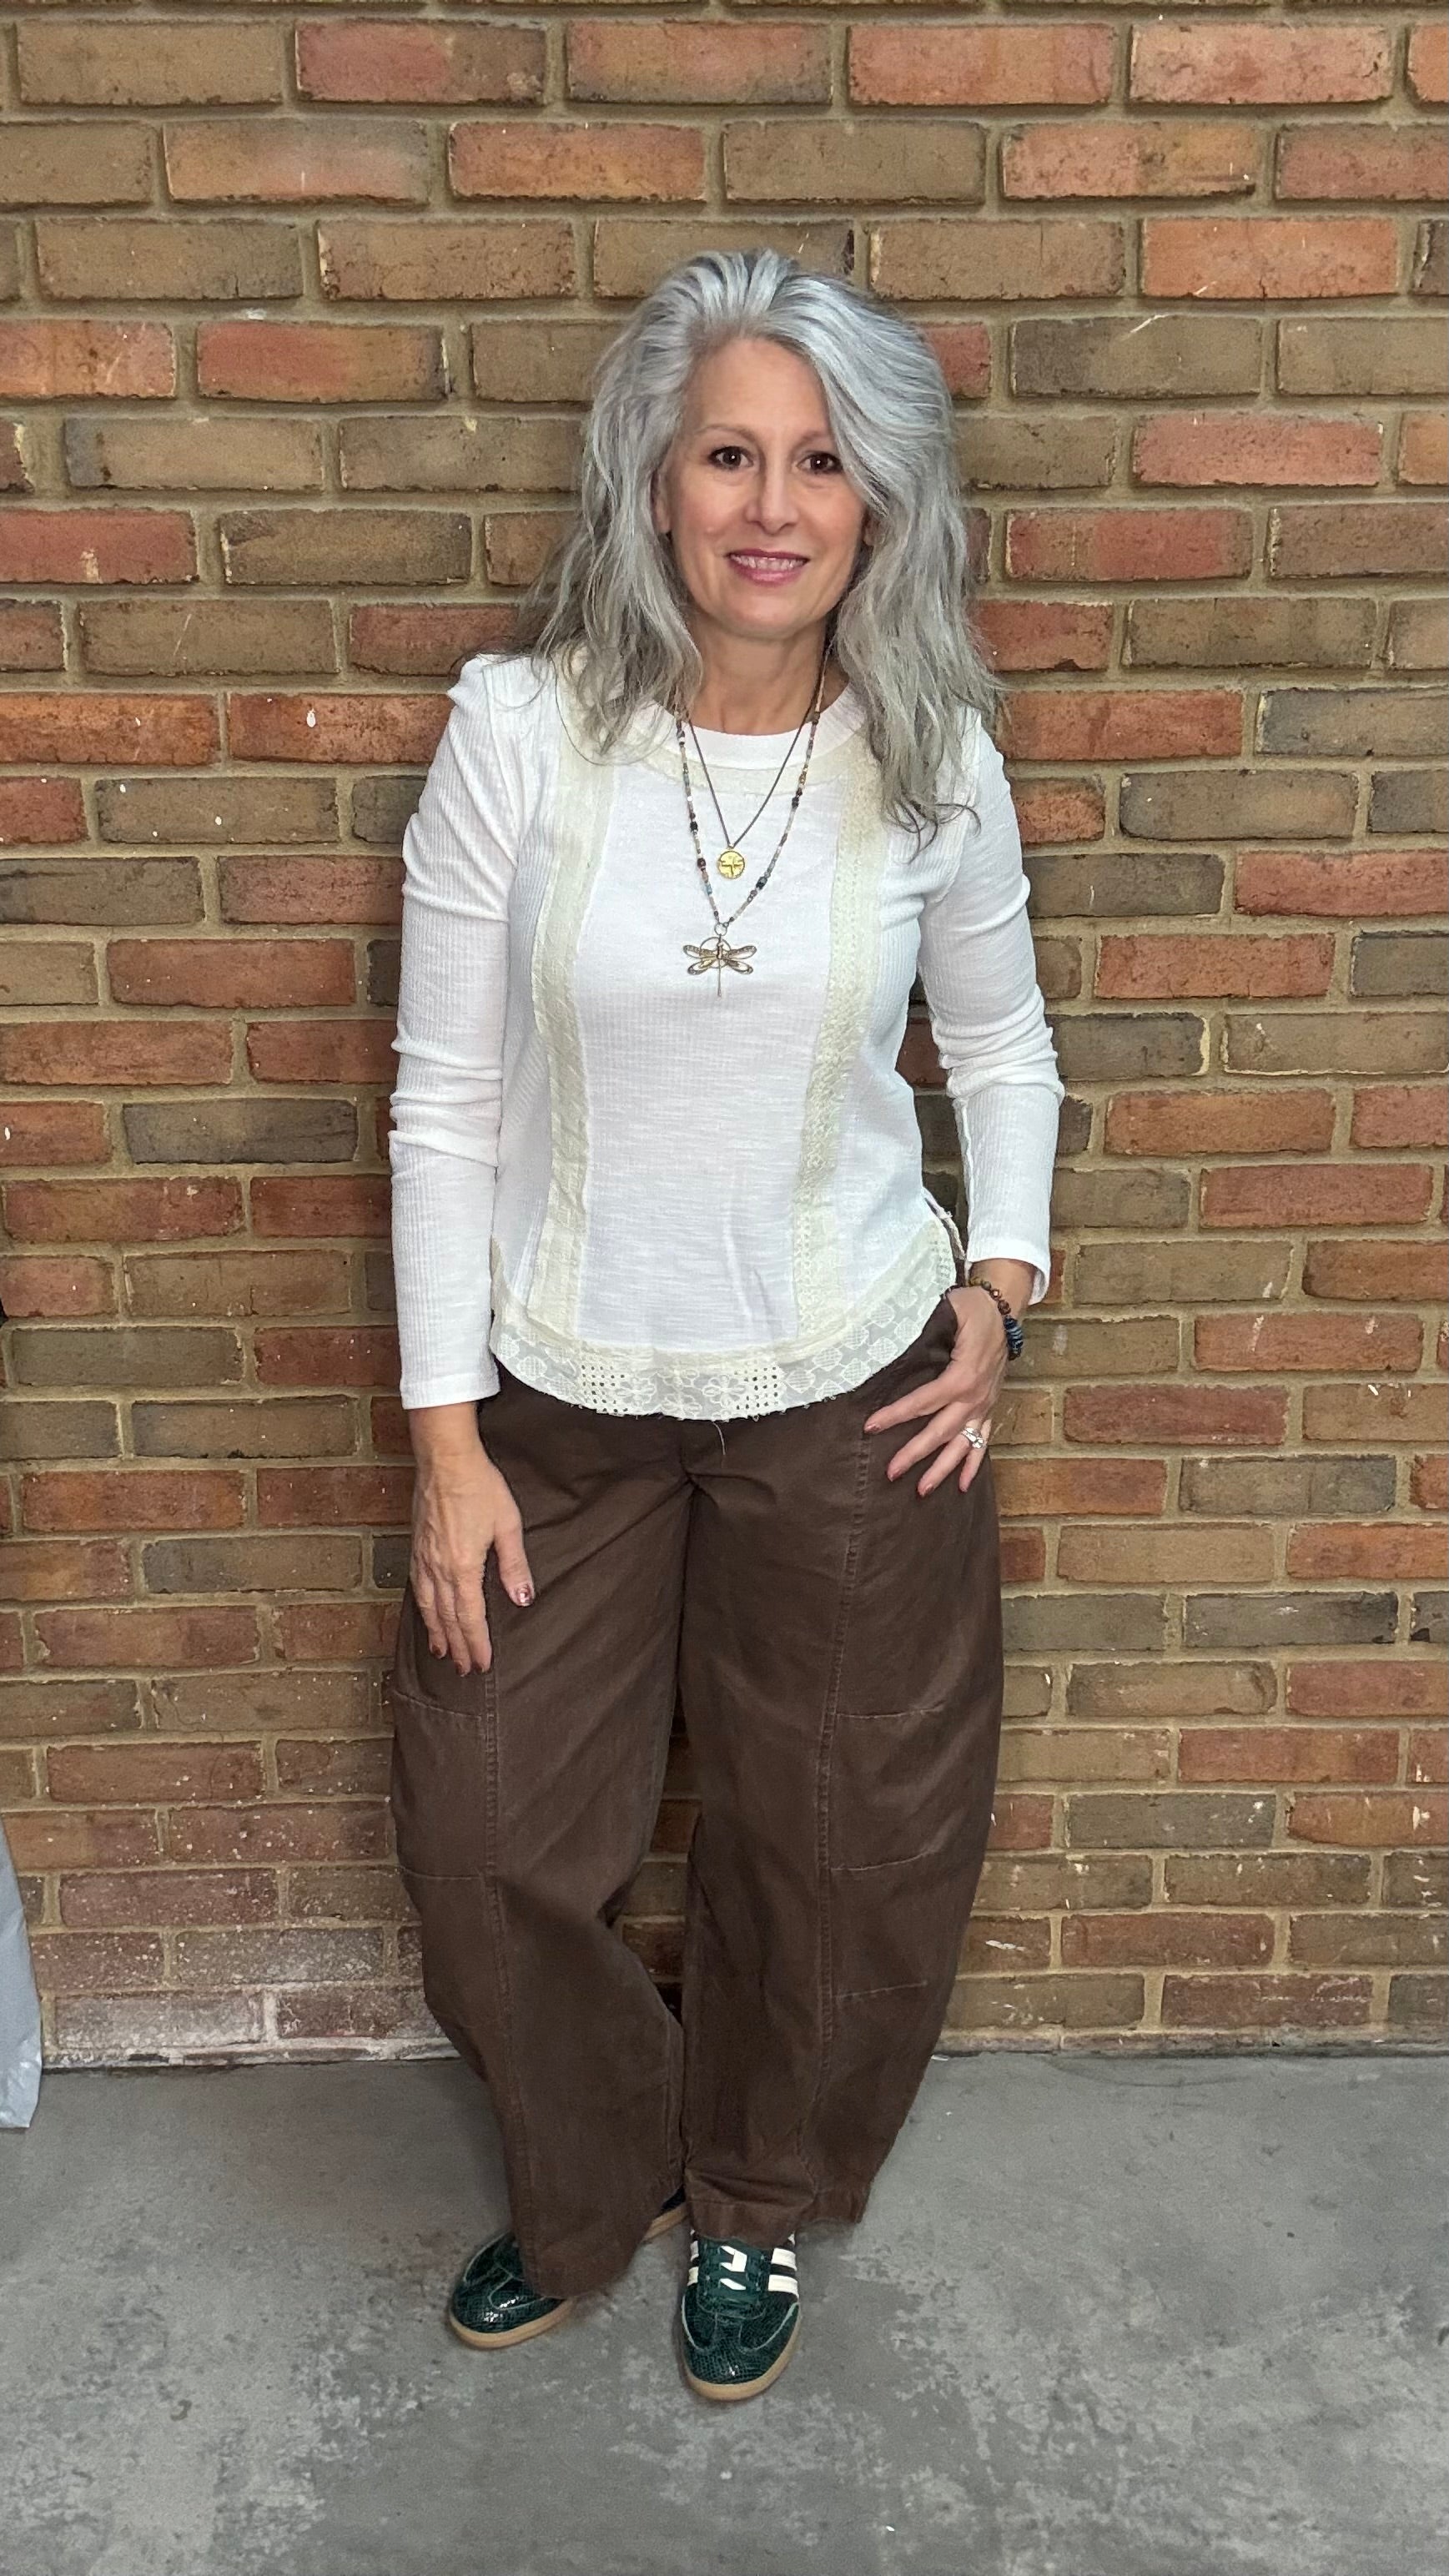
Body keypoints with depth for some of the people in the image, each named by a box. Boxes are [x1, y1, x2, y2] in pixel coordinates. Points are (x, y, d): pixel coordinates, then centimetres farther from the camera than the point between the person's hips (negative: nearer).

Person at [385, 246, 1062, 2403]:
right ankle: (595, 2183, 45)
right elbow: (446, 1101, -7)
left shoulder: (933, 757, -7)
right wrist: (447, 1432, -8)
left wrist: (1001, 1281, -4)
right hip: (564, 1393, 0)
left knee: (841, 1843, 15)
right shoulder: (519, 727, -12)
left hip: (850, 1392, 1)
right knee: (489, 1831, 13)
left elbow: (1003, 1044, 10)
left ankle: (755, 2202, 46)